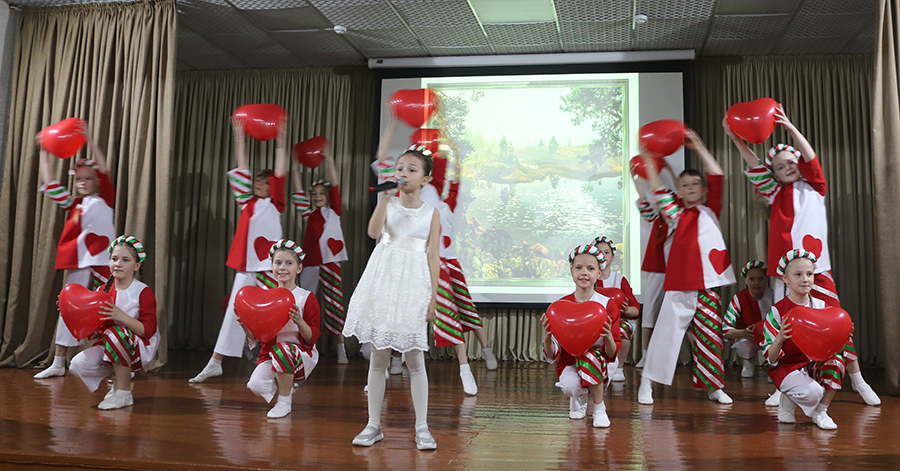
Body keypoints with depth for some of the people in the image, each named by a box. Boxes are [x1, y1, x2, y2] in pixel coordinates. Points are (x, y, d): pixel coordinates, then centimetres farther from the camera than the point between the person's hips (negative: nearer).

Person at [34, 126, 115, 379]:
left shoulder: (104, 200, 2)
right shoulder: (73, 204, 14)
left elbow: (104, 173, -11)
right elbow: (51, 185, 12)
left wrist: (90, 142, -19)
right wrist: (44, 153, 13)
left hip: (102, 262, -4)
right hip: (78, 263, 4)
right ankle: (58, 363, 14)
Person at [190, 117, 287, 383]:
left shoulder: (275, 205, 4)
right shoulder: (248, 203, 15)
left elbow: (280, 175, -4)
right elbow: (241, 171, 15)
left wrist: (280, 140, -6)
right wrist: (239, 138, 15)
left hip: (269, 266, -4)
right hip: (246, 266, 4)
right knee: (234, 310, 4)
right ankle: (215, 363, 8)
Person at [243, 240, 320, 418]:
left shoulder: (306, 298, -3)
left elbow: (312, 338, -8)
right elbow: (255, 337, 8)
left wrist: (299, 321, -25)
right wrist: (245, 325, -12)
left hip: (300, 354, -3)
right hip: (270, 353, 3)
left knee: (282, 351, -37)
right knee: (256, 385, -26)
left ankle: (284, 402, -13)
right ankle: (284, 385, 11)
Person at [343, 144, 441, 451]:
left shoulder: (431, 213, 5)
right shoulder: (388, 204, 6)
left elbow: (433, 257, 3)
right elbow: (374, 231, -14)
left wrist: (433, 296, -1)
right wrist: (385, 198, -20)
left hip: (413, 286, -1)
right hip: (384, 281, 1)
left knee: (415, 359, 2)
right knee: (378, 357, 6)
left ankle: (422, 427, 12)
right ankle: (373, 425, 17)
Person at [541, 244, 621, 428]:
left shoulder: (608, 305, -7)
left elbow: (612, 355, -9)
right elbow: (552, 356, -6)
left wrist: (608, 337, -31)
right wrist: (546, 339, -28)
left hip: (599, 367, -1)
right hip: (569, 364, 1)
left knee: (590, 355, -35)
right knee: (570, 386, -33)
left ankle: (599, 409, -12)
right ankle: (579, 398, 8)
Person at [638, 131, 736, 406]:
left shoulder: (710, 211, 12)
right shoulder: (676, 215, 11)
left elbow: (717, 178, 4)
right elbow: (659, 194, 4)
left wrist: (698, 148, 4)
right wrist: (650, 162, 5)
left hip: (708, 284, 1)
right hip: (680, 284, -1)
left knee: (709, 334, 5)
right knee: (667, 329, -2)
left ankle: (713, 386, 17)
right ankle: (647, 383, 5)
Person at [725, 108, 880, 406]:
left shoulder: (814, 188, 13)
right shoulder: (776, 194, 13)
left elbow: (810, 159, -1)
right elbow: (755, 167, 5)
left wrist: (791, 128, -11)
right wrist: (734, 138, -3)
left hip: (817, 268, 0)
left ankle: (856, 379, 14)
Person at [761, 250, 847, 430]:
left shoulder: (822, 307, 2)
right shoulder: (777, 311, -12)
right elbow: (771, 358, -12)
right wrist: (780, 339, -33)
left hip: (815, 364, 5)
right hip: (786, 366, -5)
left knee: (837, 361, -25)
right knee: (812, 392, -31)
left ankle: (820, 412, -6)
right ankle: (786, 402, 6)